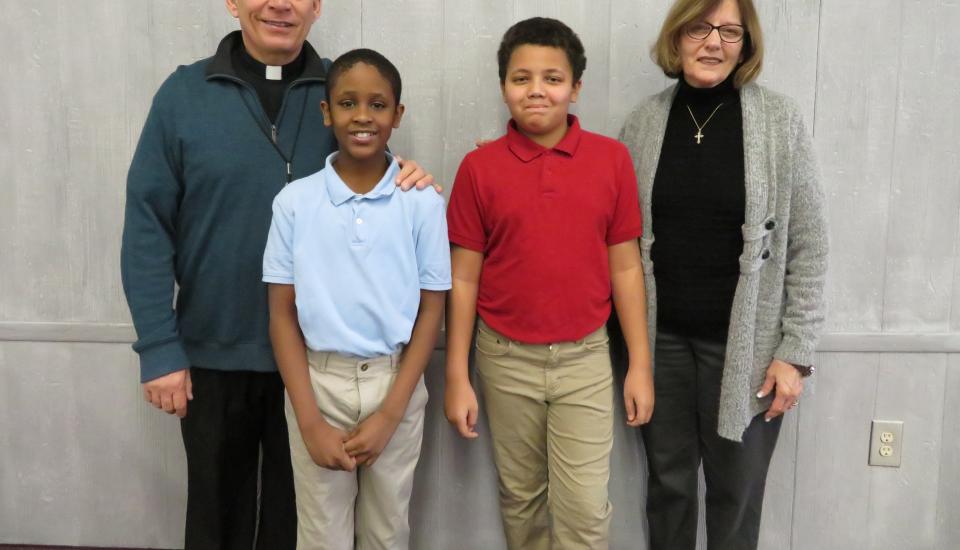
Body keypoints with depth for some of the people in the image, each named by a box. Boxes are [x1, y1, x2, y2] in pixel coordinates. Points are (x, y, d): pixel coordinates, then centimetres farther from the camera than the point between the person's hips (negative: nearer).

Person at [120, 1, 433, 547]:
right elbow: (148, 226, -5)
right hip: (215, 351, 0)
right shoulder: (184, 93, -4)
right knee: (218, 505, 19)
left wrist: (408, 184, -15)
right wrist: (159, 348, -9)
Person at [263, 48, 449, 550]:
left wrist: (389, 414, -9)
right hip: (318, 383, 0)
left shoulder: (423, 202, -5)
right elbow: (282, 314, -2)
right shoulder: (294, 201, -4)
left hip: (395, 383, 0)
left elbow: (430, 313, -3)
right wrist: (310, 421, -8)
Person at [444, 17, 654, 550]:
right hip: (506, 360, 1)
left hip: (585, 358, 0)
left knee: (584, 507, 2)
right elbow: (463, 279, -2)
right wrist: (457, 377, -2)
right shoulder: (479, 167, -5)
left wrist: (640, 365, 0)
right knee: (520, 499, 16)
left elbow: (625, 268, 1)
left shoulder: (612, 158, -4)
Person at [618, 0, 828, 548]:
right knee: (668, 481, 15)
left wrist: (796, 351, -7)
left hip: (745, 343, -2)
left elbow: (809, 247, -4)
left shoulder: (780, 119, -5)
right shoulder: (645, 120, 2)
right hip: (661, 337, 2)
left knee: (736, 491, 11)